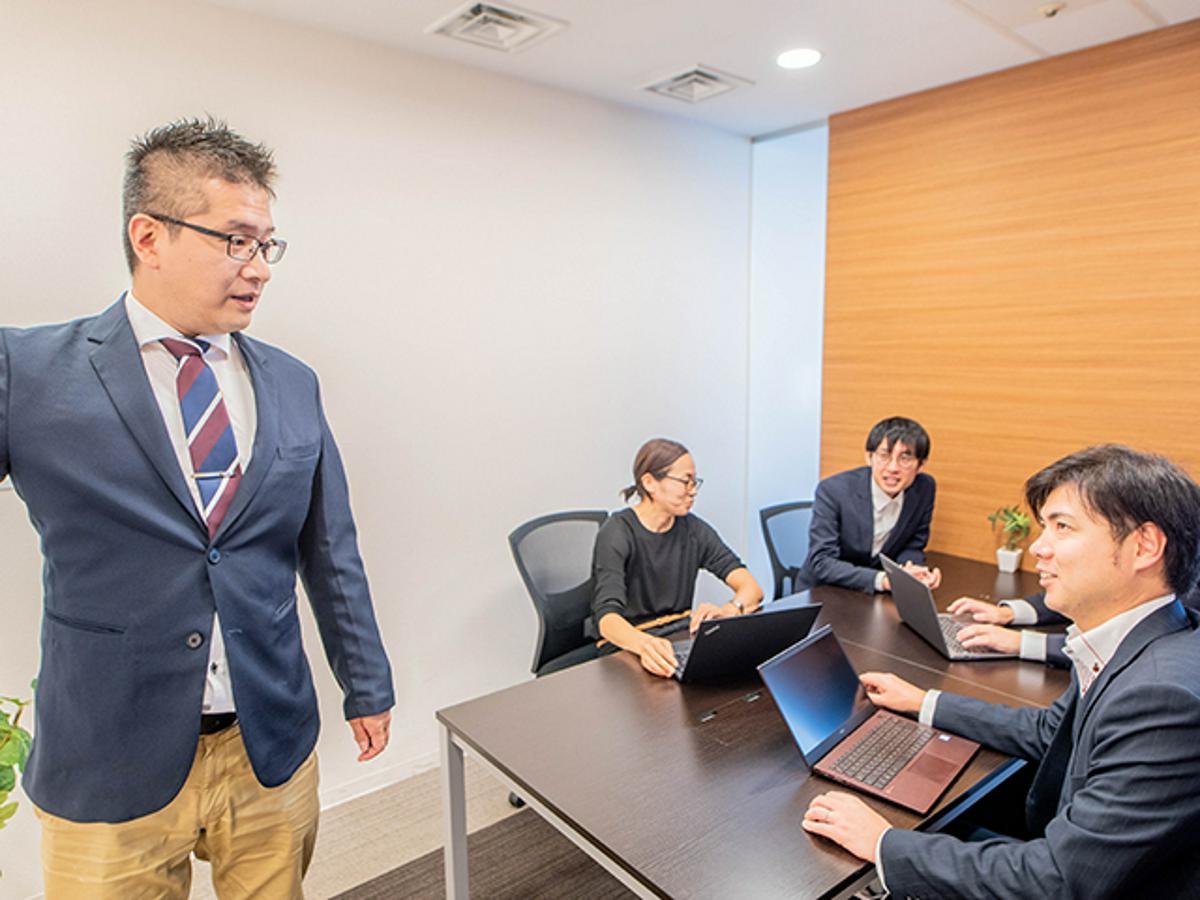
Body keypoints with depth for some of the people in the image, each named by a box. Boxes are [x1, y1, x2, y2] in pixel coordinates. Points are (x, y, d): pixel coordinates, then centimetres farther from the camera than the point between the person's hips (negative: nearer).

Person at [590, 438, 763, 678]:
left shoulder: (694, 530, 1)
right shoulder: (617, 534, -16)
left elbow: (752, 588, -6)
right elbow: (607, 618, -29)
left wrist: (728, 611, -29)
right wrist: (645, 645, -50)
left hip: (675, 643, 5)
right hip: (622, 647, -5)